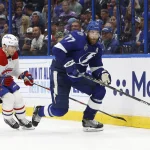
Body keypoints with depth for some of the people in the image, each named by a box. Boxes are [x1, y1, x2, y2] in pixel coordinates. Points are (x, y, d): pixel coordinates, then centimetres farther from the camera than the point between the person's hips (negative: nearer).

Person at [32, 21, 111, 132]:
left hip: (77, 74, 8)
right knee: (60, 109, -12)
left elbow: (96, 67, 10)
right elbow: (57, 50, -28)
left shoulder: (97, 47, 4)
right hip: (60, 72, -8)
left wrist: (103, 73, -12)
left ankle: (88, 120, 8)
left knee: (99, 90, -6)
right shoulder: (78, 37, -21)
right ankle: (39, 111, 20)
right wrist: (69, 65, -30)